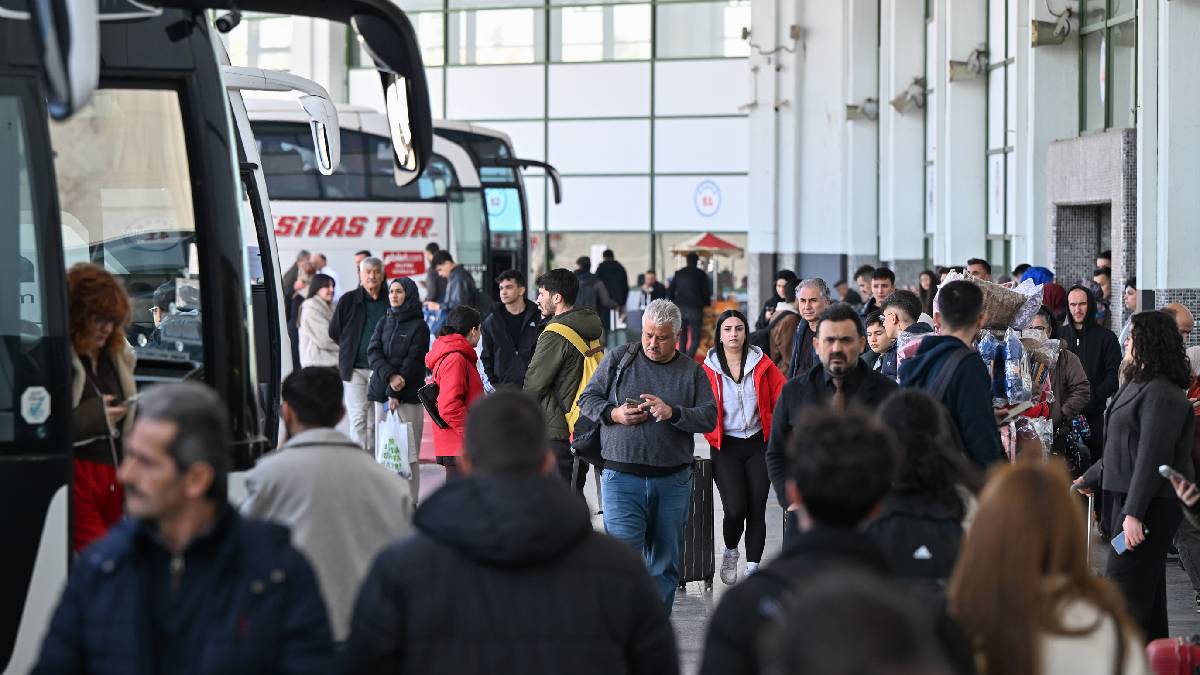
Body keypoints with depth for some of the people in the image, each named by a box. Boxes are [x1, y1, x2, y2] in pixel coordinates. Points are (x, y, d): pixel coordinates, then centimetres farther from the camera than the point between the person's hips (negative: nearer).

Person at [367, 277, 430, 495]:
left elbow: (413, 362, -6)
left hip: (408, 395, -4)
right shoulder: (384, 322, 15)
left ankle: (409, 500, -7)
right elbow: (373, 352, 3)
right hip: (382, 392, 4)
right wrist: (389, 376, -14)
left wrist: (396, 394, -13)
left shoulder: (419, 327, 1)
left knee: (408, 451, -8)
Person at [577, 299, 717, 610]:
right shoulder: (618, 360, 5)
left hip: (673, 480, 2)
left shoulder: (692, 371, 7)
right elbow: (587, 399, 8)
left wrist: (673, 413, -17)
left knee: (665, 563, 9)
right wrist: (614, 414, -11)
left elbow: (709, 418, 0)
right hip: (622, 478, -2)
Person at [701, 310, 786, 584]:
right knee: (735, 509, -13)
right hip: (725, 447, -2)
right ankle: (730, 552, 17)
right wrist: (712, 436, -8)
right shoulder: (709, 369, -1)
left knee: (757, 510, -1)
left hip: (758, 444, 2)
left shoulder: (762, 364, 2)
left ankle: (753, 569, 10)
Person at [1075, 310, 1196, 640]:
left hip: (1152, 503, -11)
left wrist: (1134, 513, -27)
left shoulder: (1161, 394, -17)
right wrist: (1091, 478, 34)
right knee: (1148, 587, 15)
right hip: (1130, 498, 11)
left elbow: (1152, 457, -23)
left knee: (1124, 588, -11)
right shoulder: (1141, 385, 16)